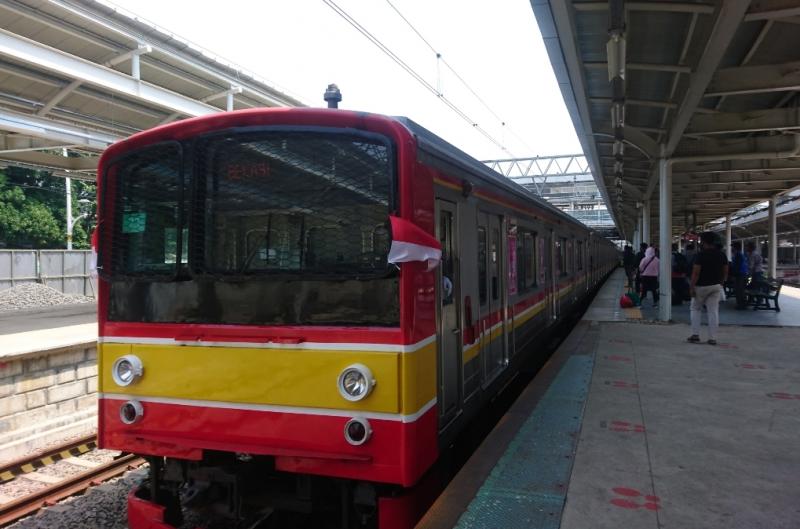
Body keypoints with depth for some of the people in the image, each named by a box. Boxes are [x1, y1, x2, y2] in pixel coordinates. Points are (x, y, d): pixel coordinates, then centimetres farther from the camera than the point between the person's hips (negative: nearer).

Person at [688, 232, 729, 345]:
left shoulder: (700, 255, -14)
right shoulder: (721, 255, 4)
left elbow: (696, 273, -18)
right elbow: (725, 272, 8)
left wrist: (691, 287, -13)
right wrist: (721, 283, 18)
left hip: (701, 286, -4)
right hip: (716, 286, 4)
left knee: (696, 309, 11)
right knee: (713, 311, 4)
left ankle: (695, 335, 7)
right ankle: (712, 338, 4)